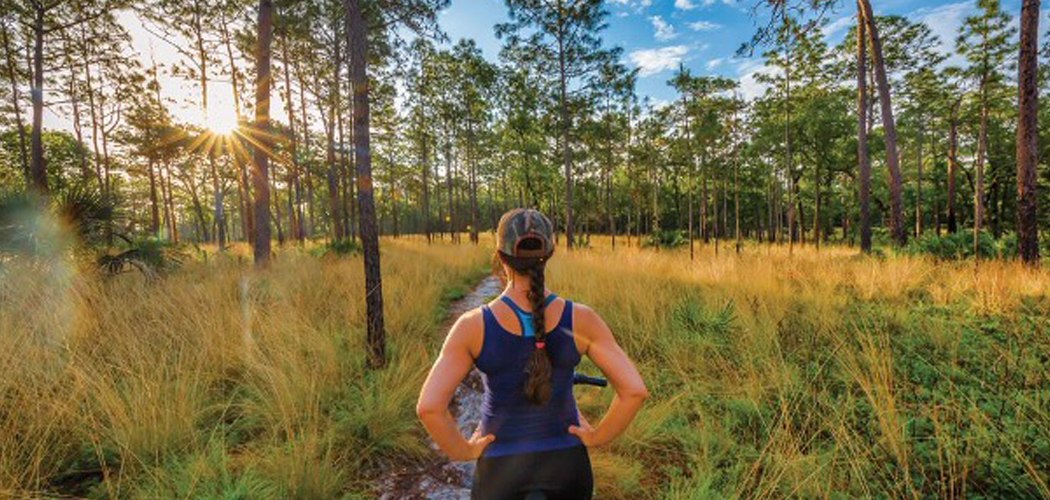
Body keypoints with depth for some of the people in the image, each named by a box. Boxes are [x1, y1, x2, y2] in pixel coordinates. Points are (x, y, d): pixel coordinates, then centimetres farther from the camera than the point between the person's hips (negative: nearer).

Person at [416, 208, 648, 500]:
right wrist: (597, 437, -3)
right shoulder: (580, 319, -16)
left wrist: (463, 451, -7)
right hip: (567, 462, 1)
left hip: (500, 464, -1)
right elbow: (634, 391, -17)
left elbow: (429, 407, -23)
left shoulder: (473, 325, -19)